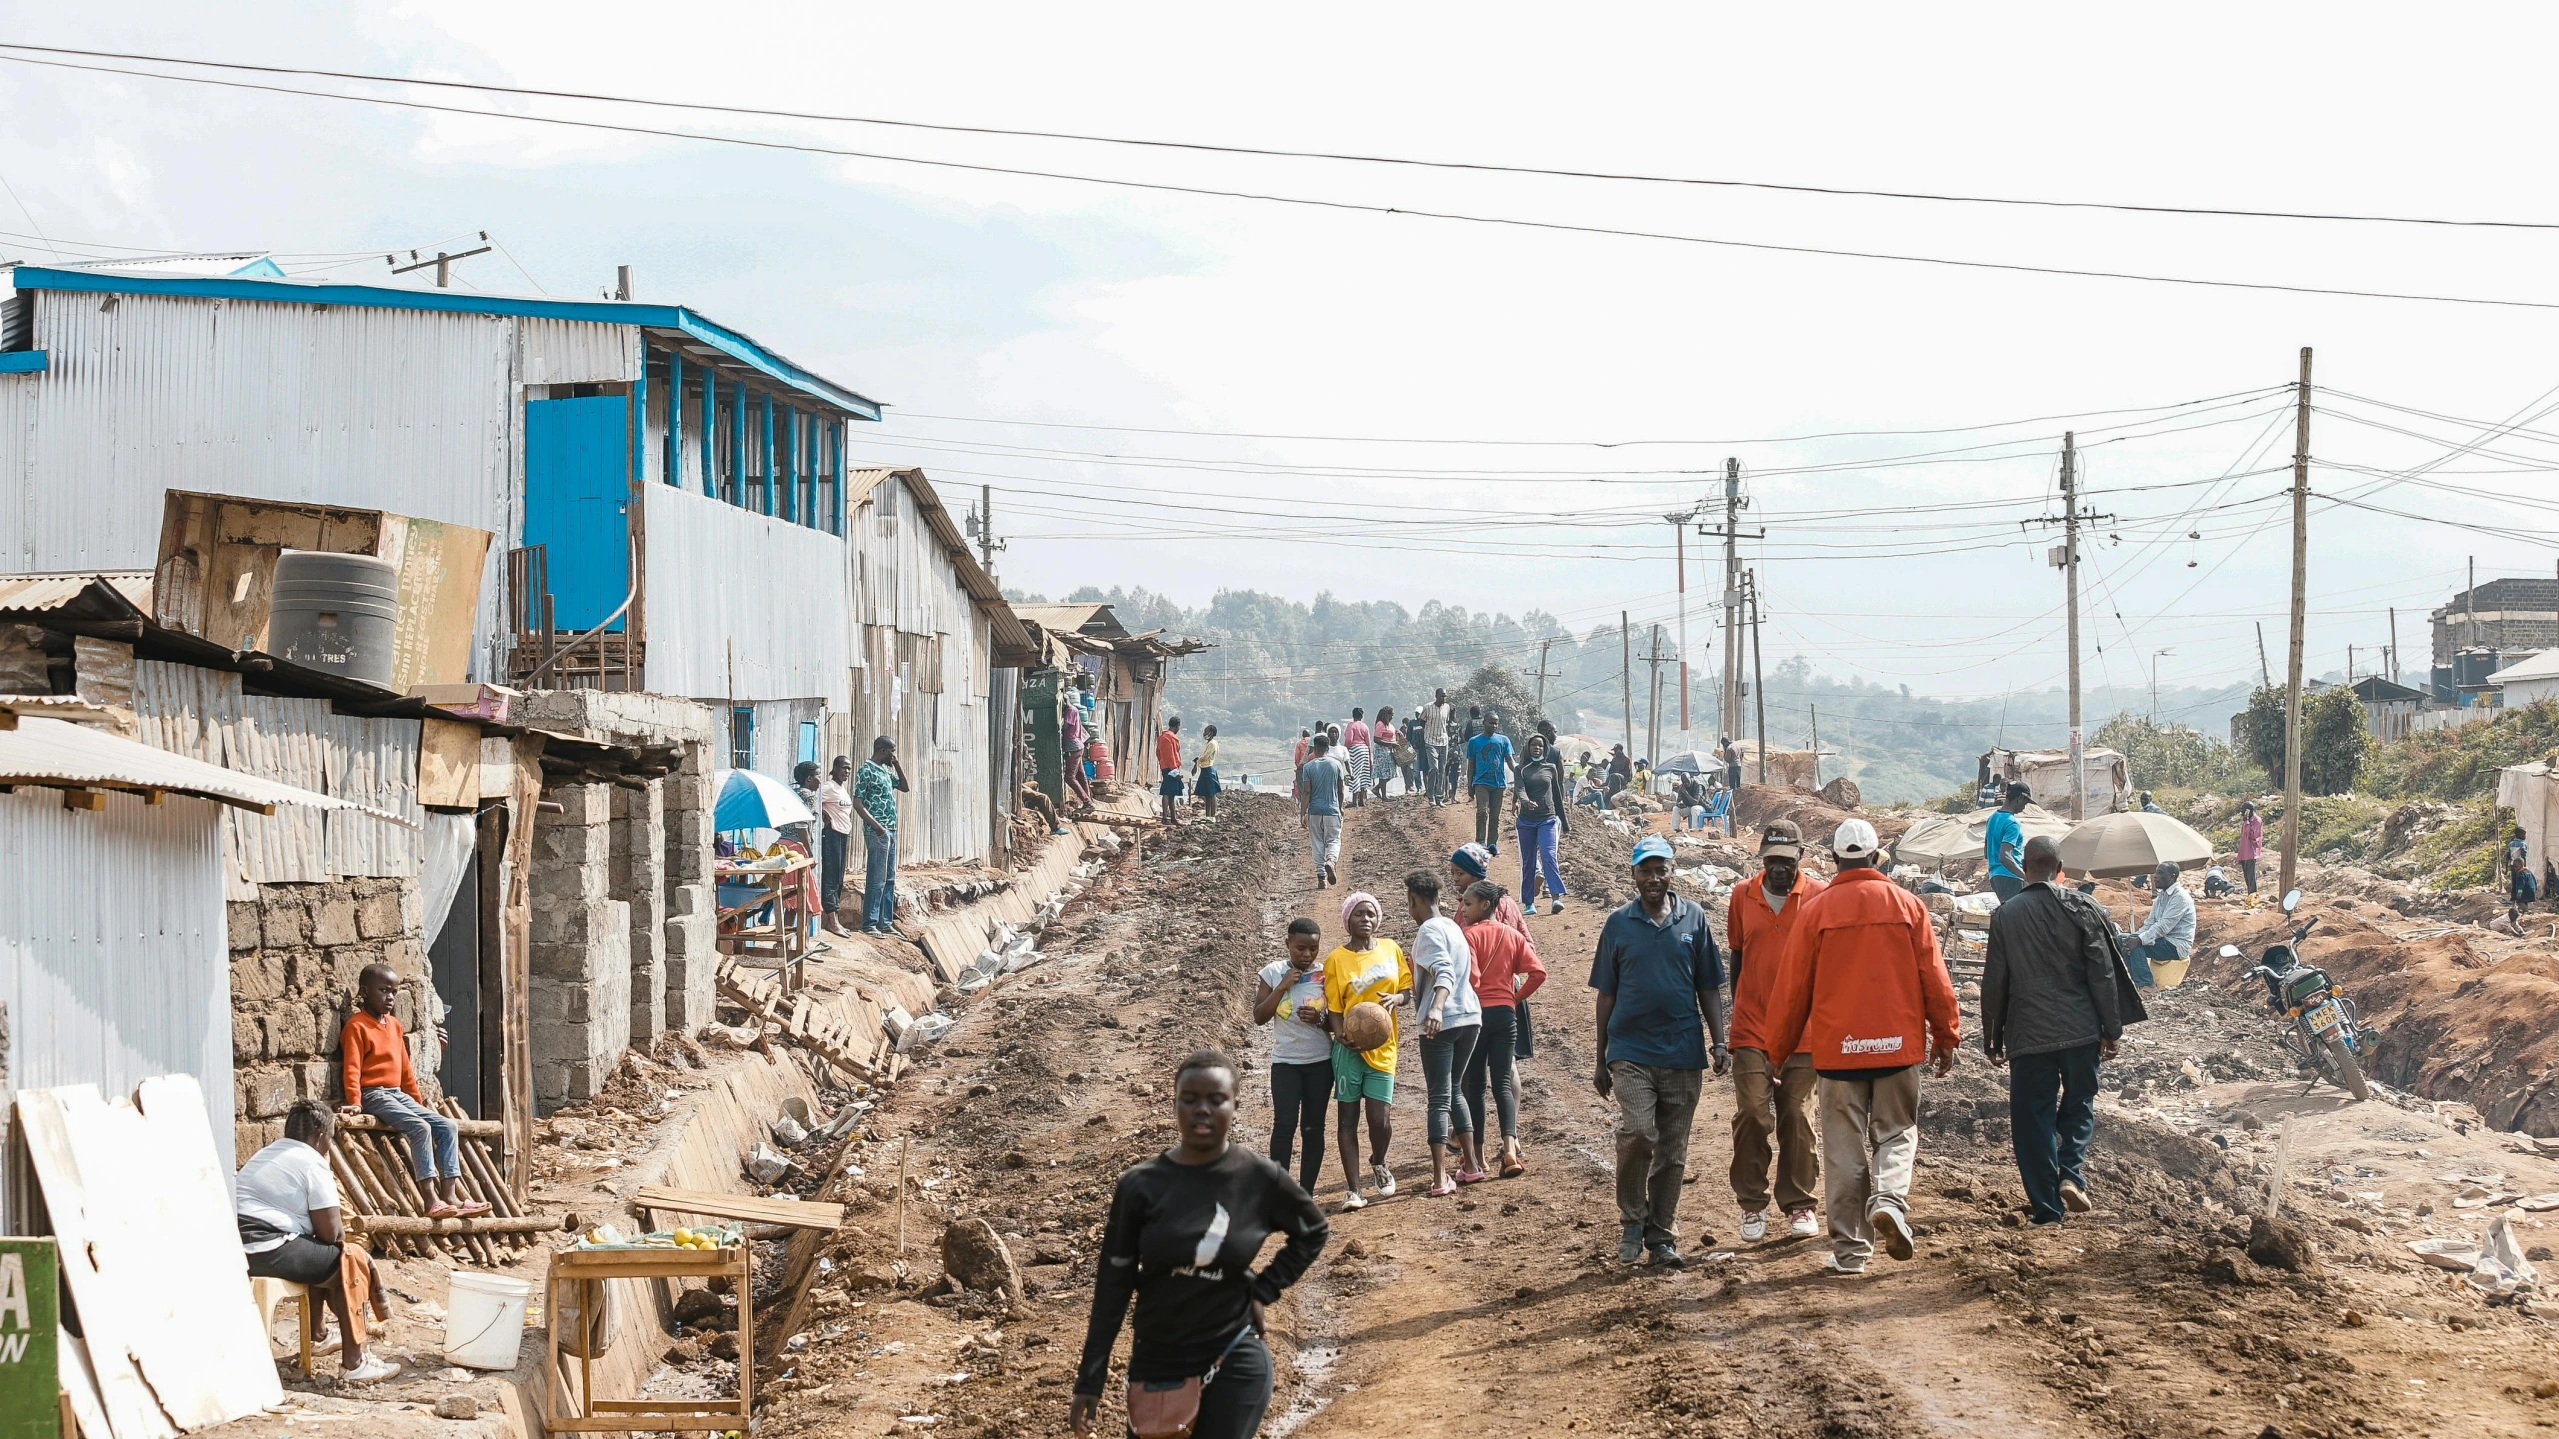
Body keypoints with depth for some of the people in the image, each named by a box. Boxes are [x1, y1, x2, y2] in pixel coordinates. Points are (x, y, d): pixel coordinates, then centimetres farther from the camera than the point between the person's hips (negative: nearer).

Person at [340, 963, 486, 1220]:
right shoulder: (357, 1026, -7)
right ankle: (431, 1200, -32)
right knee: (420, 1128, -28)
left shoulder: (394, 1024, 18)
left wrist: (417, 1100, 23)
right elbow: (351, 1068, -14)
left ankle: (450, 1196, -10)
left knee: (448, 1128, -3)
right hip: (373, 1095, -9)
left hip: (399, 1094, 9)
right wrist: (355, 1102, -23)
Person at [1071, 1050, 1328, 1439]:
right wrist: (1090, 1381, -4)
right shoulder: (1141, 1184, -8)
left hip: (1234, 1363, -1)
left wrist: (1264, 1291, 1)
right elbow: (1113, 1283, -3)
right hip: (1155, 1363, 1)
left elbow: (1313, 1232, 12)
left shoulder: (1261, 1178, -7)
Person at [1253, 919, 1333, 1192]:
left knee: (1313, 1128, 4)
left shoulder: (1326, 974, 0)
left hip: (1320, 1061, 1)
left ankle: (1306, 1192, 10)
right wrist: (1282, 987, -14)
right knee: (1285, 1125, -13)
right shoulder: (1274, 972, -1)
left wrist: (1320, 1019, -17)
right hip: (1285, 1061, -1)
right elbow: (1259, 1016, -4)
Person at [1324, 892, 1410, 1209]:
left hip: (1382, 1048, 2)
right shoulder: (1336, 959, -2)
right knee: (1348, 1118, 1)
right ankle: (1352, 1190, 6)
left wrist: (1396, 997, -11)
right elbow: (1333, 1008, -3)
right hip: (1350, 1048, -2)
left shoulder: (1391, 949, 7)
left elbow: (1408, 989, 12)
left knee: (1380, 1118, -3)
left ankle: (1378, 1163, 29)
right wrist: (1342, 1035, -21)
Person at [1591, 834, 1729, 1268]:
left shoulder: (1694, 919, 6)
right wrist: (1601, 1062, 9)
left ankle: (1661, 1236, 18)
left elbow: (1708, 988, 11)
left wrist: (1719, 1042, 0)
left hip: (1683, 1052, 2)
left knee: (1672, 1152, 6)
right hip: (1631, 1051, -2)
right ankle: (1632, 1222, -1)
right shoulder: (1619, 923, 4)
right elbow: (1606, 995, 9)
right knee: (1638, 1133, -19)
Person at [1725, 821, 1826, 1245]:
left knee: (1797, 1118, 3)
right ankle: (1752, 1205, 6)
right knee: (1751, 1115, -4)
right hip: (1752, 1030, 1)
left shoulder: (1820, 897, -1)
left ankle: (1798, 1204, 12)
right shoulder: (1742, 897, 5)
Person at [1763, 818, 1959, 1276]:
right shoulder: (1908, 905, -1)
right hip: (1898, 1046, 0)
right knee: (1896, 1133, 14)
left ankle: (1849, 1250, 6)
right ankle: (1889, 1200, -14)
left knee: (1844, 1150, 6)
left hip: (1836, 1047, 0)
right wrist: (1946, 1038, 12)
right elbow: (1934, 978, 1)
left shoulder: (1815, 911, -3)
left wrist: (1778, 1048, 12)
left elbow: (1792, 987, 1)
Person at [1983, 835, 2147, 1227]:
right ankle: (2072, 1173, -6)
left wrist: (1992, 1039, 12)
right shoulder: (2081, 908, -3)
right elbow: (2103, 973, -3)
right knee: (2078, 1107, 17)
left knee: (2033, 1118, 5)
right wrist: (2111, 1029, 5)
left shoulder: (2005, 915, -1)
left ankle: (2046, 1206, 2)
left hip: (2028, 1034, 0)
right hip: (2080, 1030, 0)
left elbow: (1994, 983, 2)